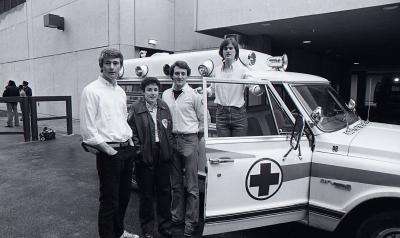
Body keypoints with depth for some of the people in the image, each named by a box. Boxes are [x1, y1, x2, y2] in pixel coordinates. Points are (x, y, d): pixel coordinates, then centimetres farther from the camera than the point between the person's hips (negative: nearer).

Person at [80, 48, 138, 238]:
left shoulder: (120, 91, 13)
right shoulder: (92, 91, -11)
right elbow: (88, 130, -16)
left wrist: (130, 142, 10)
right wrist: (110, 151, -15)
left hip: (127, 151, 8)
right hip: (109, 153, -8)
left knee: (124, 196, 21)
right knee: (109, 201, 3)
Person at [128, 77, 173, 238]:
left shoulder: (164, 107, 7)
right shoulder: (135, 109, -5)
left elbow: (169, 130, 10)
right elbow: (132, 132, -7)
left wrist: (169, 149, 2)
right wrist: (139, 151, -13)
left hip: (163, 155, 4)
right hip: (145, 156, -3)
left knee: (164, 190, 12)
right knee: (146, 193, 10)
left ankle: (165, 225, 29)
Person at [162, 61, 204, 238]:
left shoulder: (194, 95, -4)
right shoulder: (166, 95, 8)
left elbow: (203, 120, 0)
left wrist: (195, 137, 1)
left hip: (189, 140, -4)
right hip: (171, 139, 5)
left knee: (191, 184, 1)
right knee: (176, 183, 15)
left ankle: (191, 221, 14)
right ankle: (177, 216, 30)